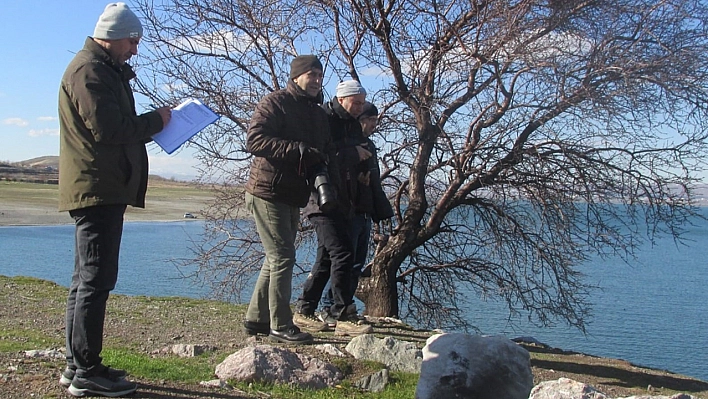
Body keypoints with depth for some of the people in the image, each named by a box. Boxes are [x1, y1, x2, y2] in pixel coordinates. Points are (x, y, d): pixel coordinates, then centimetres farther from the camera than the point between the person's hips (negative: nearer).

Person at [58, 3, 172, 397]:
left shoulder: (106, 70, 22)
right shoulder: (90, 70, -11)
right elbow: (108, 129, -20)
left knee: (89, 279, 13)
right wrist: (156, 120, -8)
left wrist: (150, 123, 6)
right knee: (97, 279, -9)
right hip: (98, 189, -11)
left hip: (99, 190, 11)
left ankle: (78, 365, 21)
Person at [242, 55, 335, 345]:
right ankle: (280, 325, 0)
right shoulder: (275, 103, -9)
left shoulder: (319, 114, 16)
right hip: (268, 193, -9)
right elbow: (254, 141, -22)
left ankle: (256, 319, 24)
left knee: (277, 259, 13)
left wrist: (323, 159, -7)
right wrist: (299, 150, -27)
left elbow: (327, 151, 19)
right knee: (282, 258, -9)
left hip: (293, 198, 9)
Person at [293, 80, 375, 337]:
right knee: (342, 254, -14)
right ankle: (342, 318, -8)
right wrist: (353, 154, -17)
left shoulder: (353, 125, 18)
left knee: (326, 258, 12)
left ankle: (304, 311, 20)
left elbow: (358, 159, 26)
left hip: (342, 203, 9)